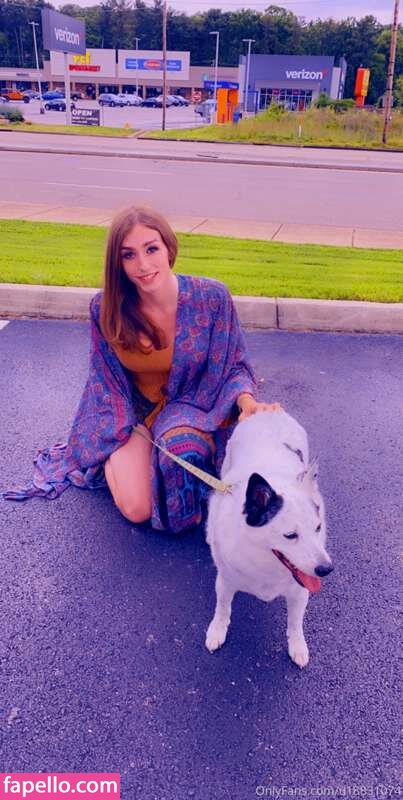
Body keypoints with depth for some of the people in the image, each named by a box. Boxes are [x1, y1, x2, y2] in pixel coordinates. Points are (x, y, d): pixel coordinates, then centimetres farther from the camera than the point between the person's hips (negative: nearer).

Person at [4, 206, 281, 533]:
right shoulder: (106, 309, -14)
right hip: (134, 413, 1)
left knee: (183, 444, -37)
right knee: (137, 509, -19)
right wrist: (121, 436, -11)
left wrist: (247, 401, -28)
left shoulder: (212, 296, -18)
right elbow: (106, 381, 0)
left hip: (193, 407, -1)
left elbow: (233, 365, -7)